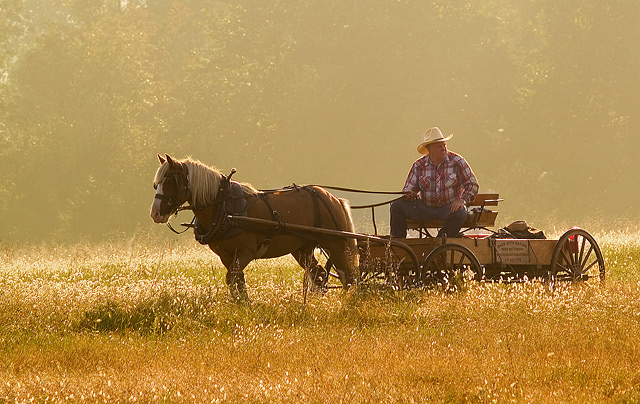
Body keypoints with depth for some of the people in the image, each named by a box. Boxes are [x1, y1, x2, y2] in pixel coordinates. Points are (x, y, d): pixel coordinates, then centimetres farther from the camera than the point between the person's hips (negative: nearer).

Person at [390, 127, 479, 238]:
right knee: (397, 206, -15)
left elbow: (472, 184, 0)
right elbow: (409, 188, 6)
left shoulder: (457, 161, -2)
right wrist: (409, 194, -20)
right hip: (425, 208, 2)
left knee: (460, 213, -37)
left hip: (449, 207, -2)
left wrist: (462, 200, -16)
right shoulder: (419, 165, 3)